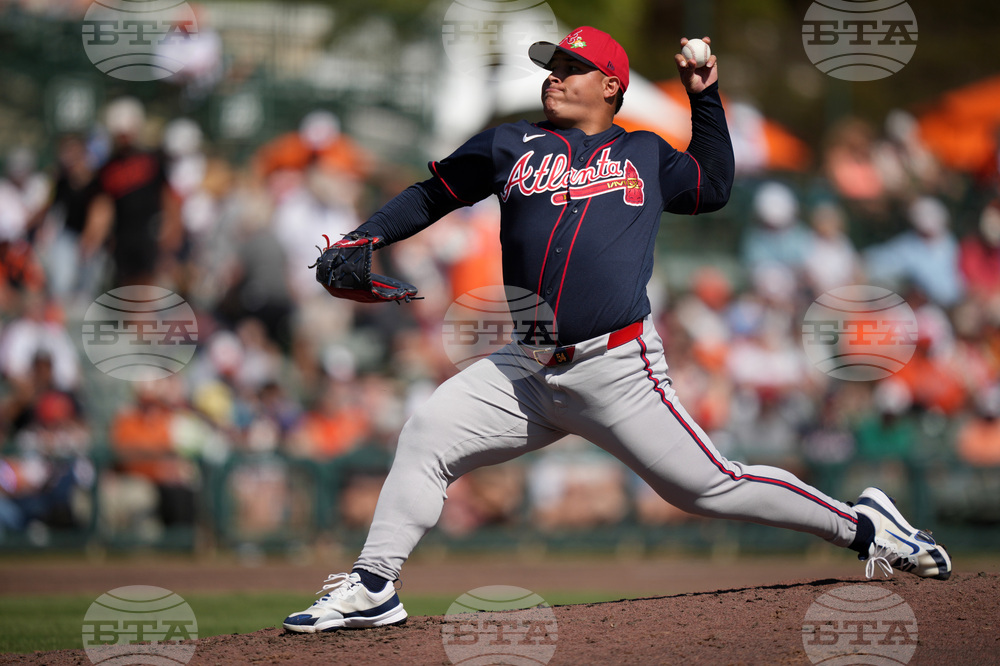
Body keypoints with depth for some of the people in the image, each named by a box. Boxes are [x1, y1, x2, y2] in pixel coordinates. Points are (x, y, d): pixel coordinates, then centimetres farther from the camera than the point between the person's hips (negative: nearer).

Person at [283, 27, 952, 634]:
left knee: (711, 486, -6)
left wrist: (705, 96, 20)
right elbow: (432, 195, 19)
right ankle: (374, 588, -2)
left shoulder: (646, 154, 13)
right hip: (526, 372, 3)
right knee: (426, 436, -9)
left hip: (617, 371, -3)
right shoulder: (512, 147, 14)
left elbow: (715, 186, 28)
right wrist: (364, 239, 5)